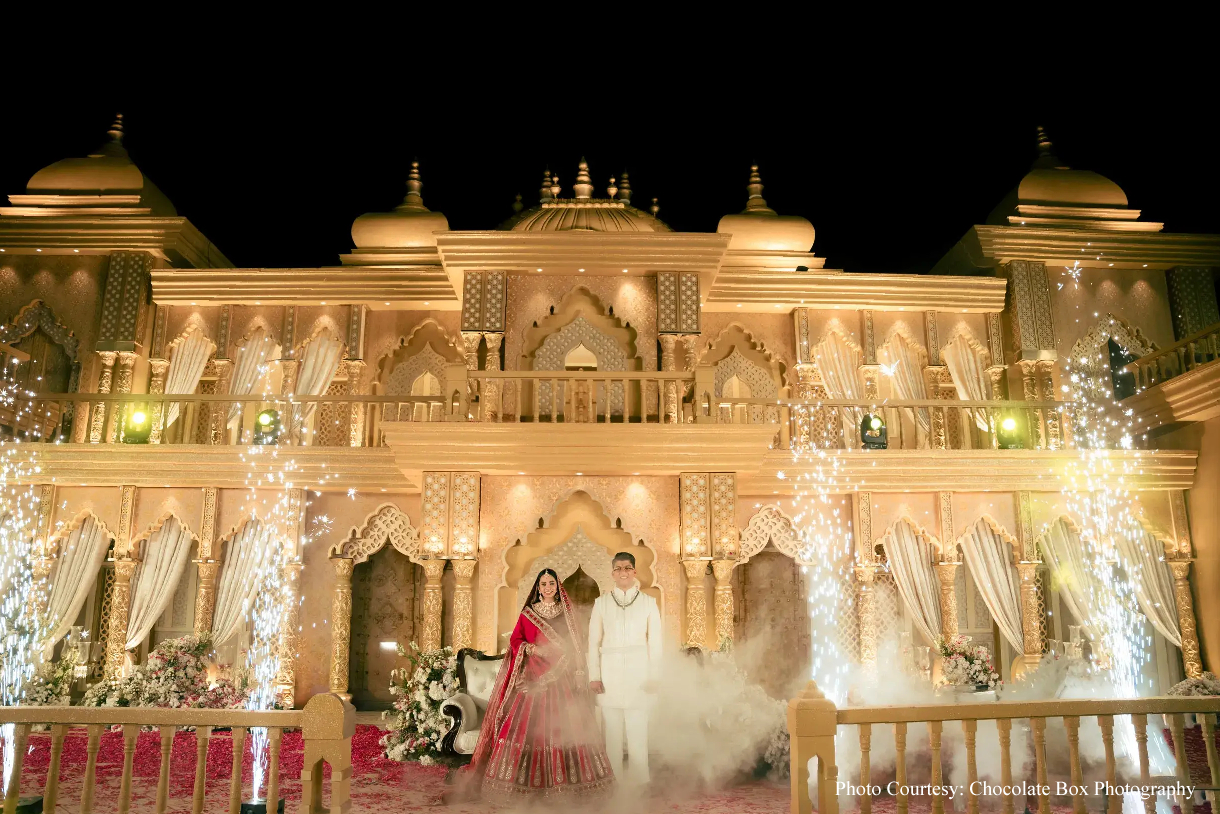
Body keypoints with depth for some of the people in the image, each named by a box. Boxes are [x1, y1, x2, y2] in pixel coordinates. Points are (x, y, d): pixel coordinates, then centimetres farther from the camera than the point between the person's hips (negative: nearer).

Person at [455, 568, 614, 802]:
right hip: (535, 678, -1)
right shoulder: (527, 614, 8)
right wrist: (533, 649, -15)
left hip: (562, 680, 1)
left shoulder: (567, 614, 11)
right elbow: (515, 641, 4)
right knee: (530, 725, -6)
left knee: (564, 727, -2)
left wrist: (578, 675, 0)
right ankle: (529, 781, 3)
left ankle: (565, 781, 8)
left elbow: (576, 645, 9)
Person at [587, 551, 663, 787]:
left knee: (638, 729, -4)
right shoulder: (602, 602, 8)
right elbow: (594, 641, 7)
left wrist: (654, 676, 1)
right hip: (610, 672, 1)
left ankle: (638, 780, 8)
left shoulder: (648, 602, 5)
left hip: (638, 672, -1)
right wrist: (594, 676, 1)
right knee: (611, 729, 2)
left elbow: (655, 642, 6)